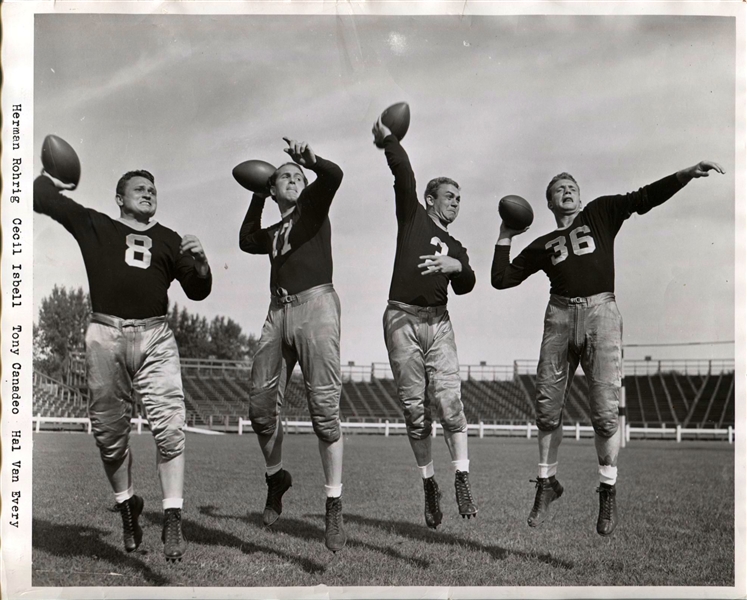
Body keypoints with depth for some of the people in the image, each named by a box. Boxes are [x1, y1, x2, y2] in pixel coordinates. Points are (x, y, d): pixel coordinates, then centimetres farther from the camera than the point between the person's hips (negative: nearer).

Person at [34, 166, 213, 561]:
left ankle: (172, 520, -11)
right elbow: (39, 196, 15)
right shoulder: (93, 225, 15)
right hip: (105, 336, 0)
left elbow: (197, 291, 14)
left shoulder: (169, 240, 19)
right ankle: (127, 506, 25)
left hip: (155, 338, 0)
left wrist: (199, 261, -2)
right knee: (109, 432, 6)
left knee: (170, 427, -13)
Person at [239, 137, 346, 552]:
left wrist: (310, 159, -23)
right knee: (261, 407, 1)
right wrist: (257, 198, 28)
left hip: (315, 304, -5)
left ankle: (334, 508, -8)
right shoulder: (273, 233, 26)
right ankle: (276, 478, 26)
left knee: (323, 408, -12)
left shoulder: (312, 206, 12)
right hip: (279, 313, 6)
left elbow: (333, 176, -4)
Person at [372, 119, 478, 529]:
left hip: (438, 322, 3)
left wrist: (455, 266, -15)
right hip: (401, 319, -2)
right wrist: (386, 139, 0)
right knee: (415, 411, -1)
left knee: (448, 400, -13)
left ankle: (462, 481, -9)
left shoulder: (455, 248, 21)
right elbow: (403, 172, -1)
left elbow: (465, 286, 3)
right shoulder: (412, 217, 12)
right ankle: (429, 485, 10)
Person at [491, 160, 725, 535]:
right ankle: (547, 483, 18)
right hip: (560, 316, 3)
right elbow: (501, 279, 18)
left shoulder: (600, 214, 18)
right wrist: (505, 237, 16)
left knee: (604, 410, -9)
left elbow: (644, 198, 8)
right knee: (546, 407, 1)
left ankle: (608, 491, 6)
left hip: (600, 313, -2)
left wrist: (688, 174, -3)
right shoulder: (543, 245, 21)